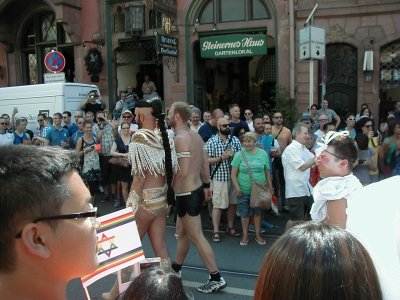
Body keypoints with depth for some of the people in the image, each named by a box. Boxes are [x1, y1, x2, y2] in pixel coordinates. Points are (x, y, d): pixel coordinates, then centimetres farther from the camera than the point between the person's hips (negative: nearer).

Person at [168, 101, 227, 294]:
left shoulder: (180, 138, -20)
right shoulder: (195, 135, 9)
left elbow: (182, 171, -27)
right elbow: (205, 163, 14)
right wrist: (206, 186, 22)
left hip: (187, 194, -10)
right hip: (196, 189, 10)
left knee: (196, 237, -1)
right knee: (181, 232, 21)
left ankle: (216, 278, 5)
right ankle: (176, 268, 37)